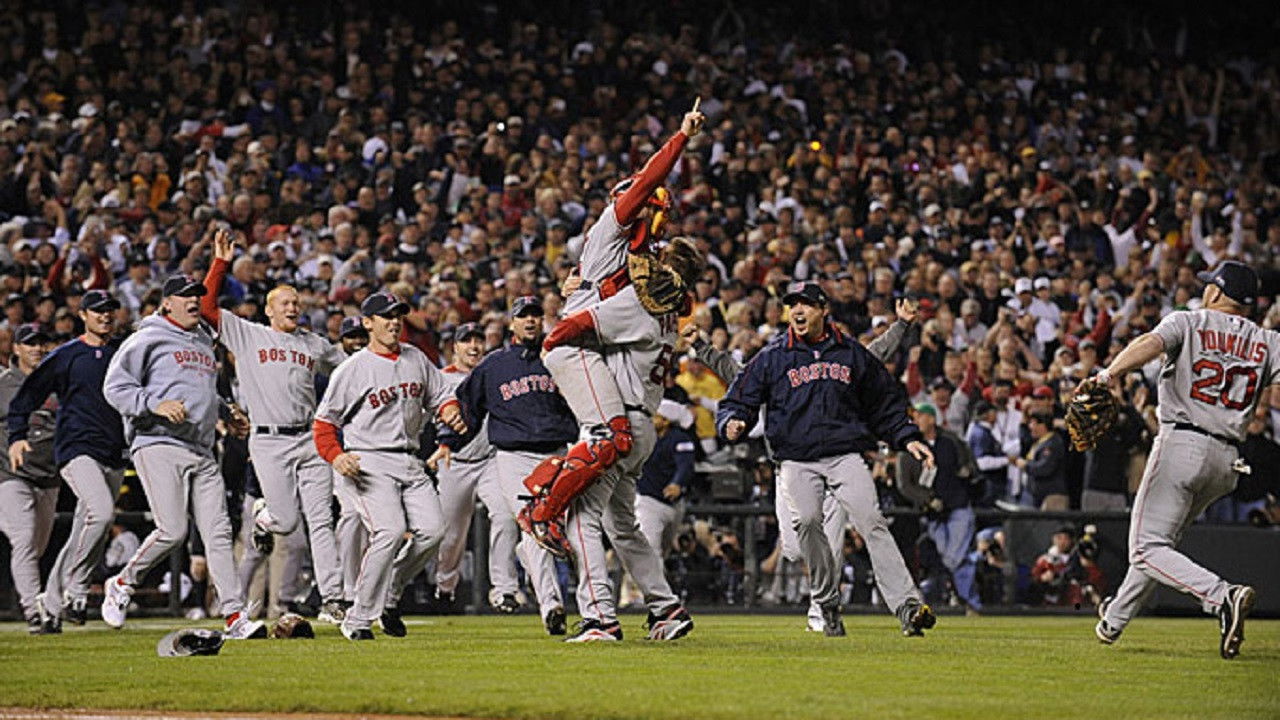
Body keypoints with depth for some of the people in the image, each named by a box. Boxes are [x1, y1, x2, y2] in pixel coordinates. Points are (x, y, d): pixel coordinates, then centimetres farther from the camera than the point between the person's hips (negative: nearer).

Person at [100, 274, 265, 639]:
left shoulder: (205, 342, 24)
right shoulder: (149, 339, 1)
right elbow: (115, 386, -6)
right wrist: (155, 405, -18)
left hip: (202, 452, 7)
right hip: (159, 445, -7)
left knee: (219, 533, -4)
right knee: (173, 531, -16)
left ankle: (236, 616, -8)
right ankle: (122, 584, 8)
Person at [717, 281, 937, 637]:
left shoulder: (852, 354, 14)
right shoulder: (772, 358, 10)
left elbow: (885, 404, 23)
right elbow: (738, 401, 10)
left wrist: (908, 438, 11)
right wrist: (732, 423, -12)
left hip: (846, 455, 0)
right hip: (796, 458, 0)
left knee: (871, 521, -18)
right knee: (806, 521, -25)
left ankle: (906, 605, -25)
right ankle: (828, 604, -9)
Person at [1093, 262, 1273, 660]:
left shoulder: (1188, 322, 3)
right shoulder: (1267, 342, 13)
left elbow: (1152, 343, -17)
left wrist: (1108, 374, -28)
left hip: (1182, 444, -6)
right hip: (1228, 460, 6)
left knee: (1148, 549, -8)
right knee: (1159, 540, 23)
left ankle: (1222, 596, -29)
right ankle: (1115, 619, 32)